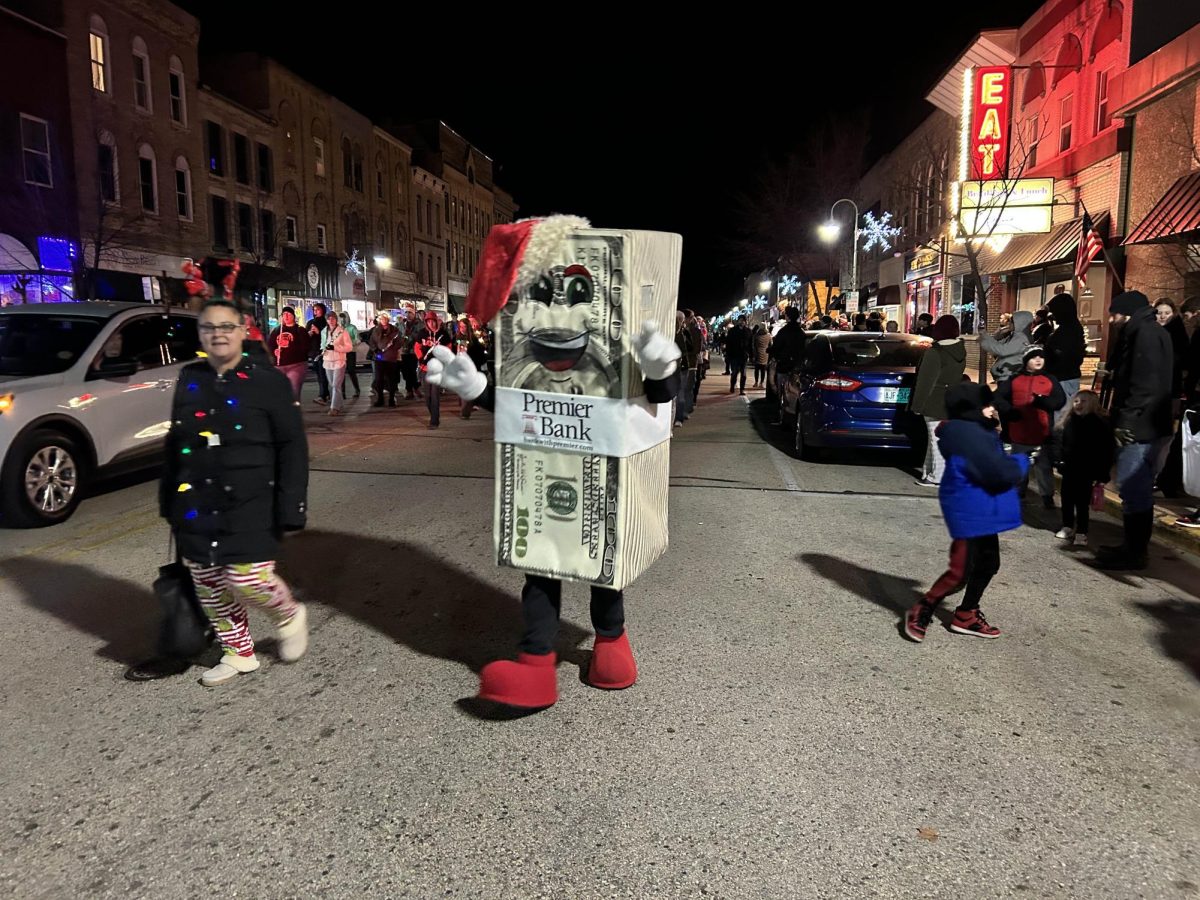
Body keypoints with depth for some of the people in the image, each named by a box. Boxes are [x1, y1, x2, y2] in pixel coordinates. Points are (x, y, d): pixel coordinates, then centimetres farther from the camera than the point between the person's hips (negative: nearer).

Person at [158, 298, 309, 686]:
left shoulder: (269, 381, -7)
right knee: (208, 584, 10)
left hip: (249, 504, -5)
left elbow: (292, 448, -8)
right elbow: (174, 444, 16)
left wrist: (290, 507, -13)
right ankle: (238, 652, 29)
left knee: (247, 579, -10)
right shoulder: (188, 380, 8)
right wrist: (169, 499, 15)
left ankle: (289, 617, 22)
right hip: (196, 504, 5)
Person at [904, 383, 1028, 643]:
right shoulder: (969, 434, -24)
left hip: (980, 510, 11)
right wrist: (1021, 462, -7)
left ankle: (966, 616, 30)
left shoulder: (974, 431, 10)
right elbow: (1001, 473, -26)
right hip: (969, 512, -11)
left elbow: (992, 464, 15)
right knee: (961, 571, -4)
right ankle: (921, 611, 10)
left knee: (987, 564, 18)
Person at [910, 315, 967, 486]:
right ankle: (929, 472, 22)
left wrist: (918, 405, -13)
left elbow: (925, 381, -18)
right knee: (936, 439, 14)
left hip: (935, 403, -8)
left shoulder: (934, 353, -18)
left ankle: (937, 477, 1)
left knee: (937, 440, -3)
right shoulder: (960, 350, 6)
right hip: (952, 402, 8)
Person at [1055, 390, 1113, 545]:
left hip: (1087, 472, -5)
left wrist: (1102, 474, -14)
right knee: (1067, 500, 13)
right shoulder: (1069, 422, 5)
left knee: (1082, 503, 1)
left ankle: (1081, 532, 12)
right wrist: (1060, 462, 7)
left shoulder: (1100, 424, -11)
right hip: (1069, 470, 5)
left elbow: (1106, 451, -11)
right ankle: (1067, 527, 28)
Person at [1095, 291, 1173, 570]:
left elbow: (1144, 385, -22)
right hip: (1146, 425, 10)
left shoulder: (1144, 333, -13)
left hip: (1138, 427, -10)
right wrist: (1122, 419, 18)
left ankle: (1134, 553, 2)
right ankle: (1134, 547, 23)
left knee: (1132, 489, -5)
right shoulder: (1149, 332, 19)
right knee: (1139, 489, 15)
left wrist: (1126, 421, -20)